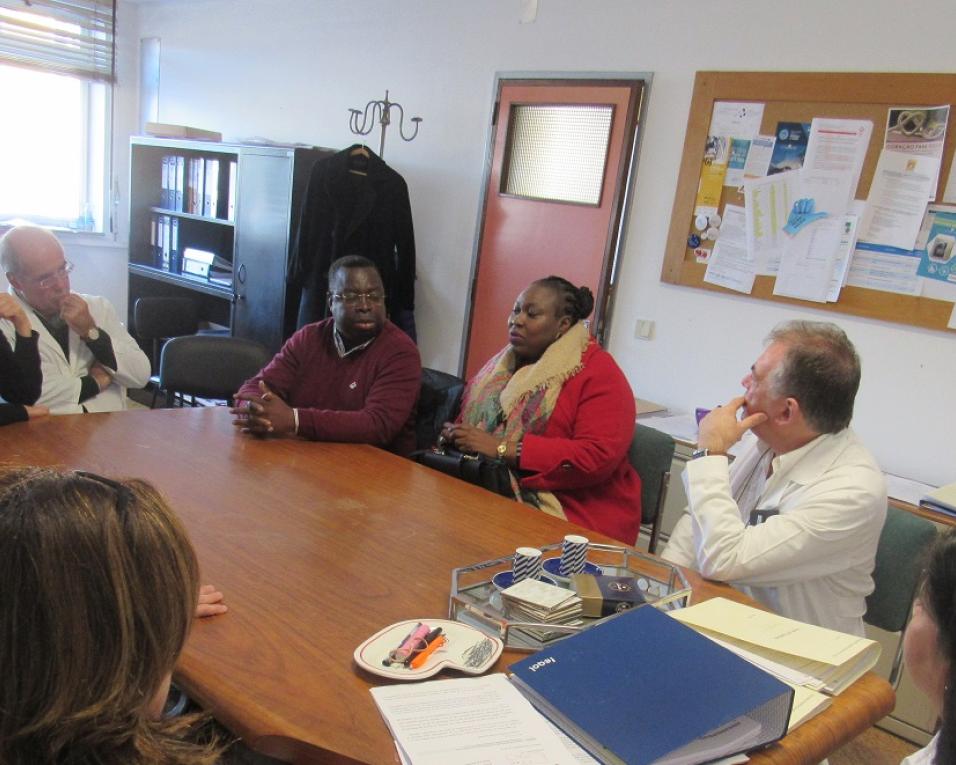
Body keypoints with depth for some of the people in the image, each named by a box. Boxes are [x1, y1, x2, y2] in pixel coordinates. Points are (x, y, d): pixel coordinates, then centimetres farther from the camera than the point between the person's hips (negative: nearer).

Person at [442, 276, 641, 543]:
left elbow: (598, 457, -19)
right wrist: (455, 434, -3)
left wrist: (502, 448, -21)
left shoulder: (598, 373, -8)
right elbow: (468, 419, 22)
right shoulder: (502, 364, 13)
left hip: (576, 515, -6)